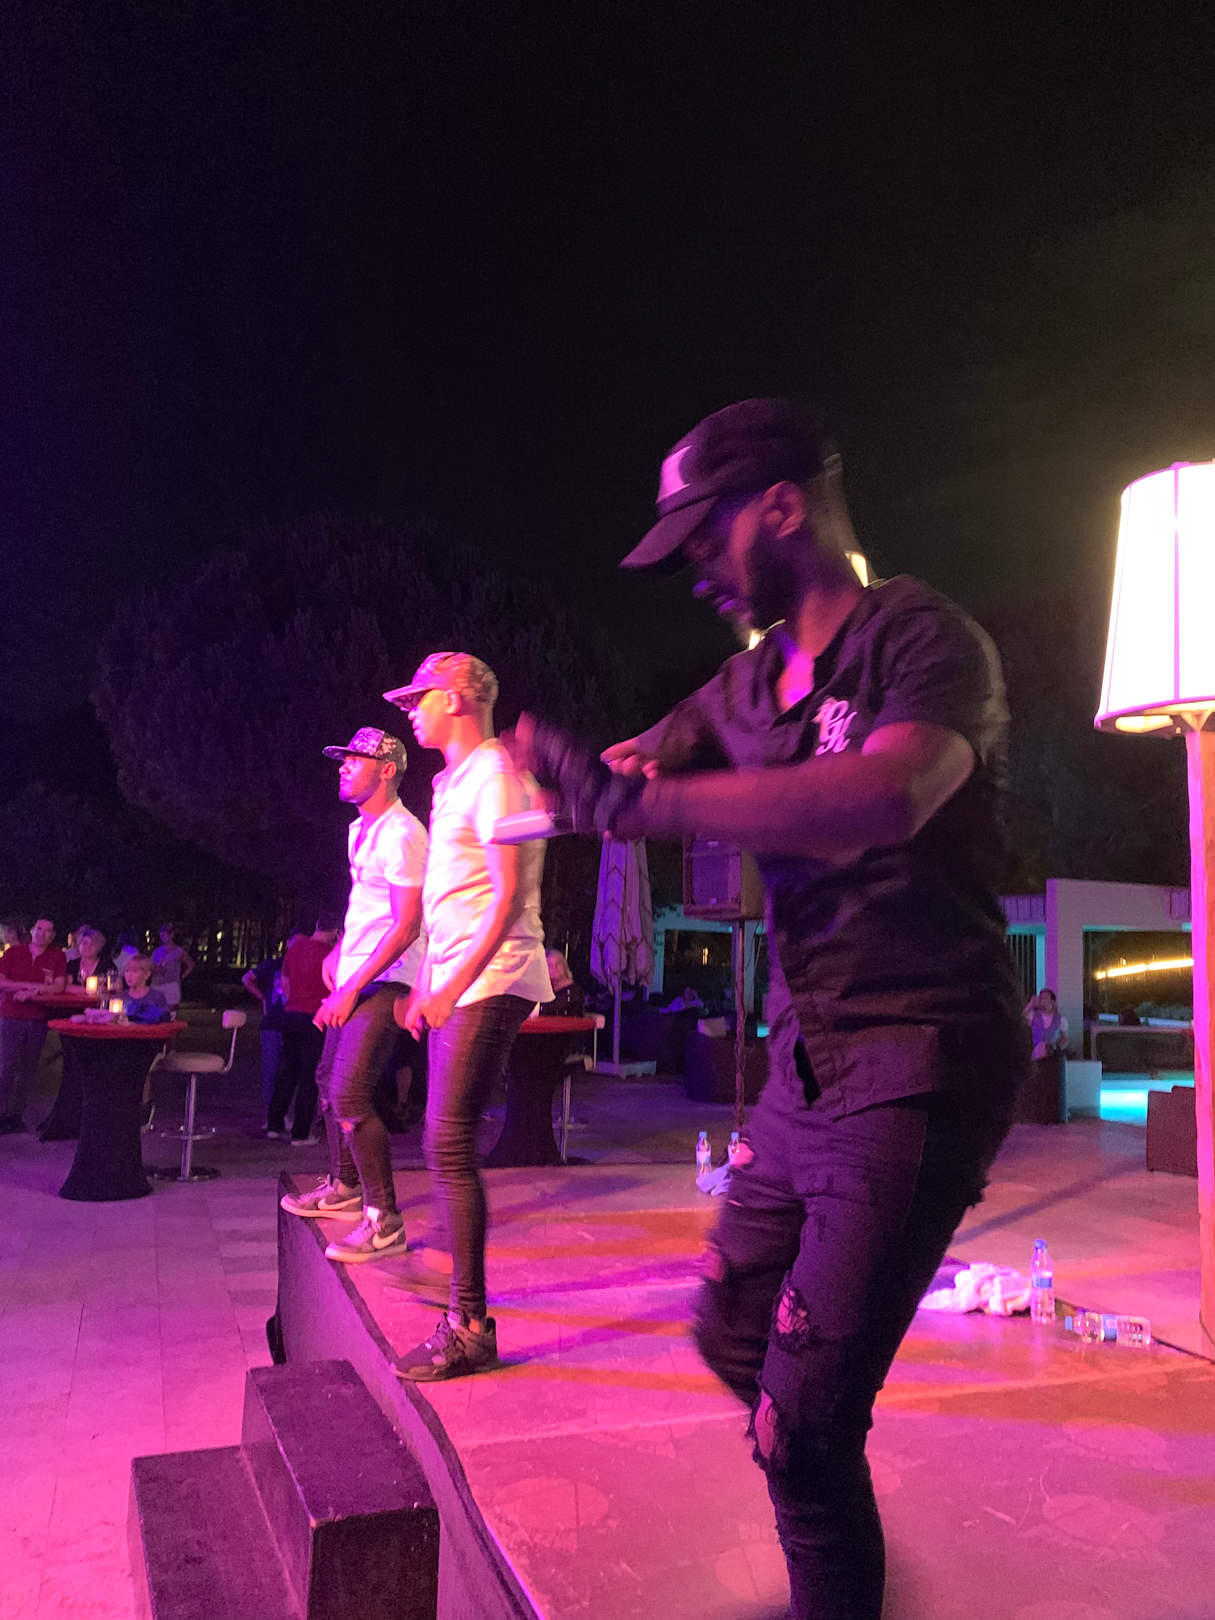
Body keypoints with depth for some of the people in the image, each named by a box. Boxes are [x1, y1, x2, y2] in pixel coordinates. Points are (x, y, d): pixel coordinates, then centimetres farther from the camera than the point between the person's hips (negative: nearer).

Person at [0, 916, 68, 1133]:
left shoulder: (57, 956, 4)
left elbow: (59, 986, -4)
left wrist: (31, 992, -15)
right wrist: (32, 985, -12)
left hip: (38, 1019, 1)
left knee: (28, 1070, 6)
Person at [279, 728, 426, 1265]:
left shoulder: (401, 834, -17)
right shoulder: (360, 829, 14)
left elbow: (406, 927, -21)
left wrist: (351, 989, -21)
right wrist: (338, 955, 19)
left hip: (385, 982, -10)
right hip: (355, 978, 10)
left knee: (350, 1093, -18)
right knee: (329, 1080, 20)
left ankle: (384, 1222, -11)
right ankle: (343, 1189, 38)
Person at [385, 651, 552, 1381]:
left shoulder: (492, 775, -10)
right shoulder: (454, 781, 20)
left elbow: (508, 896, -16)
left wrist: (454, 986, -19)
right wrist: (428, 987, 19)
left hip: (487, 985, -10)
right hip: (457, 986, 10)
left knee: (449, 1146, -11)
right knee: (449, 1146, 13)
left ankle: (470, 1328, -4)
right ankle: (466, 1297, 26)